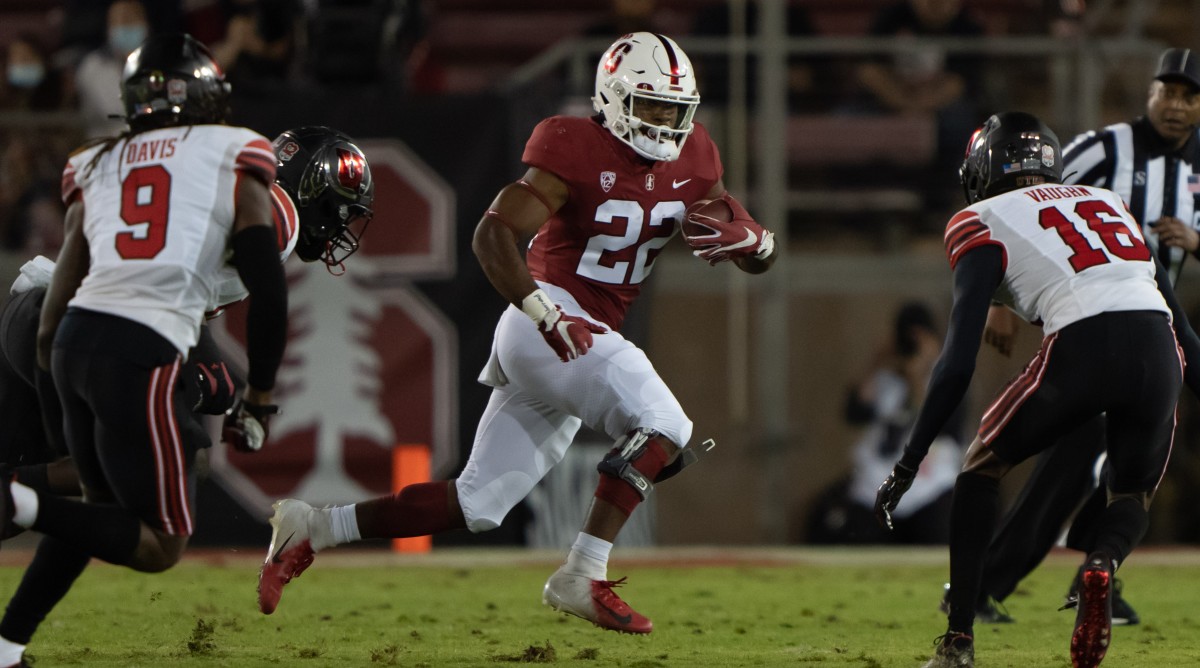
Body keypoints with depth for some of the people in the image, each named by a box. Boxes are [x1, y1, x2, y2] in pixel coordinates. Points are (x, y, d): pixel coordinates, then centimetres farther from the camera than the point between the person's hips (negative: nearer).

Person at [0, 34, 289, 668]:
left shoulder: (96, 167, 19)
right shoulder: (234, 163, 9)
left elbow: (63, 283, 10)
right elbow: (268, 293, 4)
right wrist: (257, 402, 12)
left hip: (77, 334, 6)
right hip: (143, 354, -6)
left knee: (105, 505, 25)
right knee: (160, 545, 3)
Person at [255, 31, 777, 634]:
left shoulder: (690, 160, 10)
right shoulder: (577, 150, -11)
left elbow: (761, 257, 14)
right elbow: (493, 233, -20)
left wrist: (749, 239, -12)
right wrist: (545, 313, -34)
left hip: (586, 337, 8)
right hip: (547, 319, -8)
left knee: (476, 504, 6)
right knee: (663, 427, -23)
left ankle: (312, 530, 12)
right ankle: (582, 577, -23)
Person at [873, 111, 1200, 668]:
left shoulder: (983, 224, 15)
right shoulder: (1106, 202, 31)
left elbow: (958, 362, 6)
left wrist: (908, 464, 8)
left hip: (1082, 348, -4)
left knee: (983, 465, 22)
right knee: (1133, 494, 27)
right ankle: (1103, 561, -9)